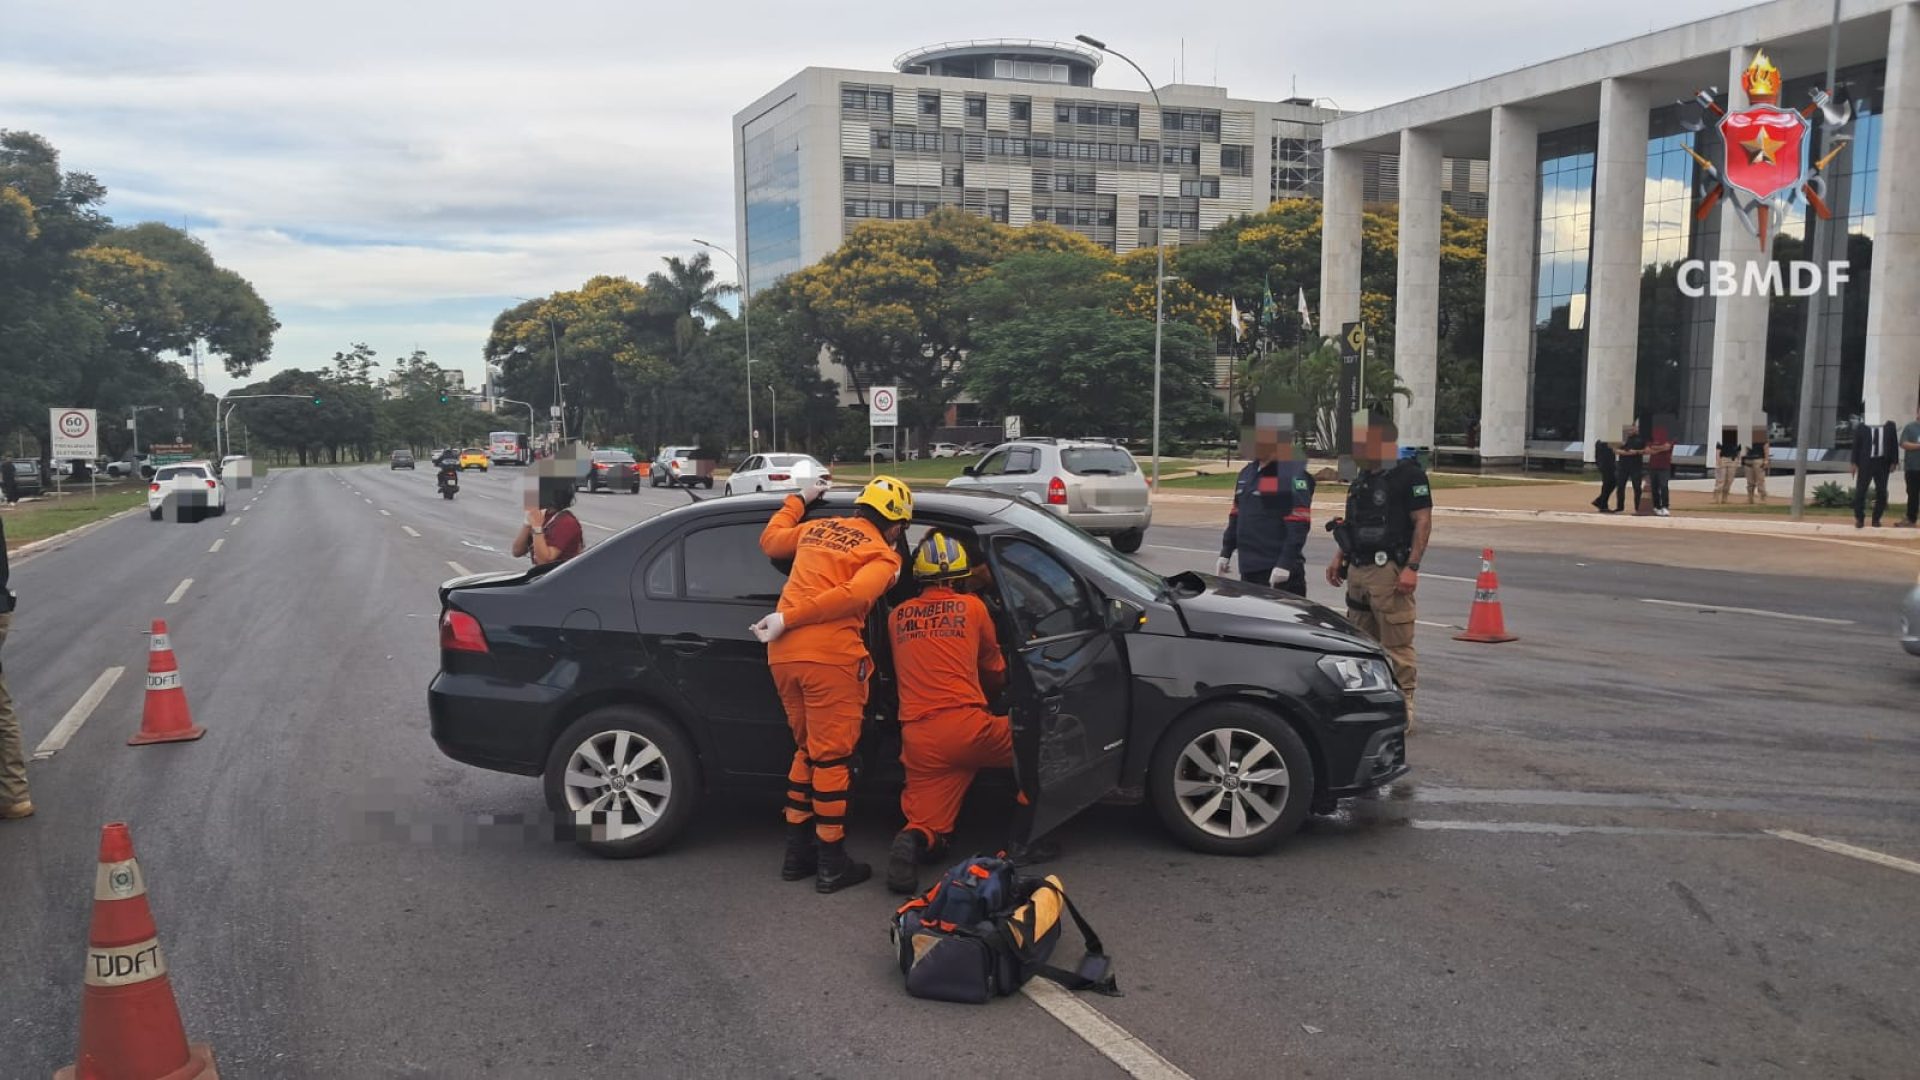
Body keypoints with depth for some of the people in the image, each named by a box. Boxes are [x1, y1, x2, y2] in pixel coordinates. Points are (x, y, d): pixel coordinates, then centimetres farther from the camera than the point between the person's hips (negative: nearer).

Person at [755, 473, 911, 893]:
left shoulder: (816, 528, 20)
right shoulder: (884, 557, 2)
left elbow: (770, 540, 38)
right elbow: (851, 596, -16)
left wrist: (800, 499, 49)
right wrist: (788, 619, -17)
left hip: (784, 653, 7)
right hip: (829, 656, -7)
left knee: (807, 750, 20)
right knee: (832, 758, 2)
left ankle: (797, 851, 24)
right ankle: (831, 863, 8)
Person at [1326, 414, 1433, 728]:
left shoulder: (1408, 475, -7)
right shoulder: (1361, 480, 19)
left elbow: (1423, 522, -11)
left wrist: (1411, 567, -18)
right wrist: (1341, 557, 17)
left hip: (1389, 571, -9)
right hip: (1358, 570, 9)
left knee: (1396, 644, -7)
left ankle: (1402, 709, -2)